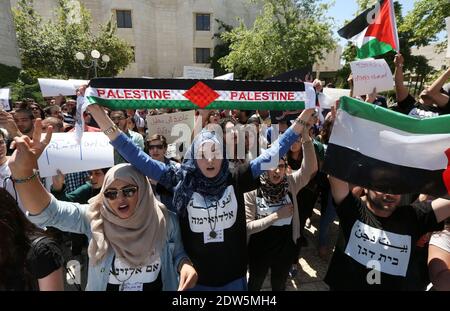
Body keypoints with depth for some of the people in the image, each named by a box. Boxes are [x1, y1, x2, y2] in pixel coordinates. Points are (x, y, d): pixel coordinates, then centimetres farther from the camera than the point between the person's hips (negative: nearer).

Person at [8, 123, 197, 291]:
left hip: (158, 287, 0)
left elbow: (177, 253, -4)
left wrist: (185, 265, -26)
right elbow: (48, 211, -30)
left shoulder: (165, 220, -16)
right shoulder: (94, 218, -17)